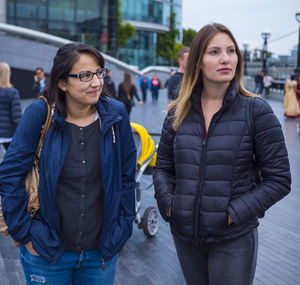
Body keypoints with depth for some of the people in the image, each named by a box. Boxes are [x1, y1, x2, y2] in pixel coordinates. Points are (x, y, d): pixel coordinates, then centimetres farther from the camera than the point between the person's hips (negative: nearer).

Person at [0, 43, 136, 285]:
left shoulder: (116, 114, -4)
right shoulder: (40, 114, -11)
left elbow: (127, 176, 3)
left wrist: (121, 229, 2)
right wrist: (24, 233, -8)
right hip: (46, 254, -1)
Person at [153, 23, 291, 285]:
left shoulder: (256, 110, -8)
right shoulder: (178, 112, 2)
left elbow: (279, 179, -8)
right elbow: (163, 167, 11)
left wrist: (235, 213, -15)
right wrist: (167, 203, -6)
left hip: (233, 240, -3)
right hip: (184, 234, 4)